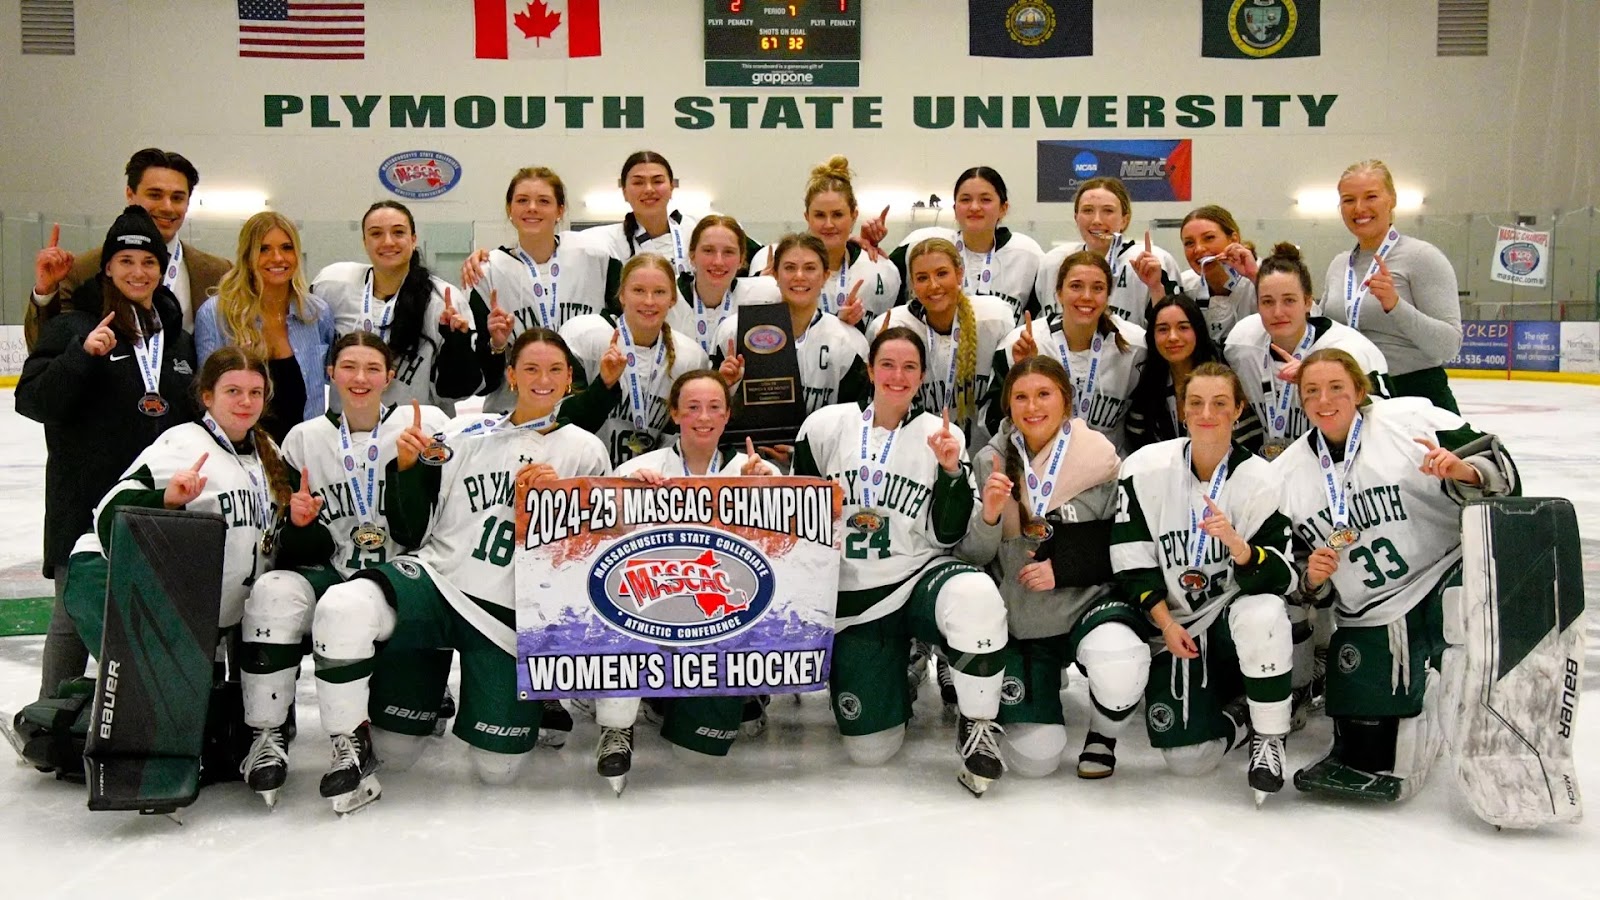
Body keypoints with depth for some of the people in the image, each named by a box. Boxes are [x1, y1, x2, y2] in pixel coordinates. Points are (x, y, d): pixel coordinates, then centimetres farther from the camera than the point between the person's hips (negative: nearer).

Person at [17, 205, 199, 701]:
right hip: (86, 502, -4)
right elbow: (32, 400, -13)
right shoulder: (74, 325, -4)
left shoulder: (177, 335, 12)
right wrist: (82, 354, -26)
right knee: (74, 615, 5)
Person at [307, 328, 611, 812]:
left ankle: (535, 699, 32)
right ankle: (352, 743, -9)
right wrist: (407, 468, -5)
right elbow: (411, 532, 11)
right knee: (343, 608, -32)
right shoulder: (466, 435, 9)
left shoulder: (586, 452, 6)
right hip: (434, 579, 1)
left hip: (510, 613, -1)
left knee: (497, 768, -1)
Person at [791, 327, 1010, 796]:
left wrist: (950, 470, -18)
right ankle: (894, 672, 33)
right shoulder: (825, 426, 0)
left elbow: (947, 534, -6)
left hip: (920, 576, -1)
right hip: (853, 595, 1)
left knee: (975, 598, -40)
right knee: (870, 749, -2)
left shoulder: (942, 436, -1)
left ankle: (978, 725, -15)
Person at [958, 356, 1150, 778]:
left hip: (1090, 602, -1)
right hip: (1019, 620, 2)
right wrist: (989, 515, -22)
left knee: (1119, 664, -36)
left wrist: (1064, 567, -17)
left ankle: (1103, 736, 1)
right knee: (1035, 758, -6)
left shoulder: (1101, 459, -8)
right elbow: (970, 557, -2)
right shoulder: (989, 462, -2)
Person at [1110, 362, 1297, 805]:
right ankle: (1238, 716, 22)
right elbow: (1131, 561, -4)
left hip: (1237, 618, -1)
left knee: (1262, 615, -38)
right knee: (1187, 757, -14)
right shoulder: (1145, 468, -7)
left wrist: (1238, 544, -35)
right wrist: (1166, 623, -12)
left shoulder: (1259, 479, -10)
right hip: (1175, 627, 1)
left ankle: (1269, 738, -14)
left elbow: (1281, 577, -16)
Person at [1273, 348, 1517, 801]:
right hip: (1368, 620, 3)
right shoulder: (1285, 474, 7)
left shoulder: (1413, 419, -4)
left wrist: (1463, 471, -26)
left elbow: (1499, 472, -5)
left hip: (1449, 575, -3)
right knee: (1367, 749, -5)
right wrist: (1310, 579, -9)